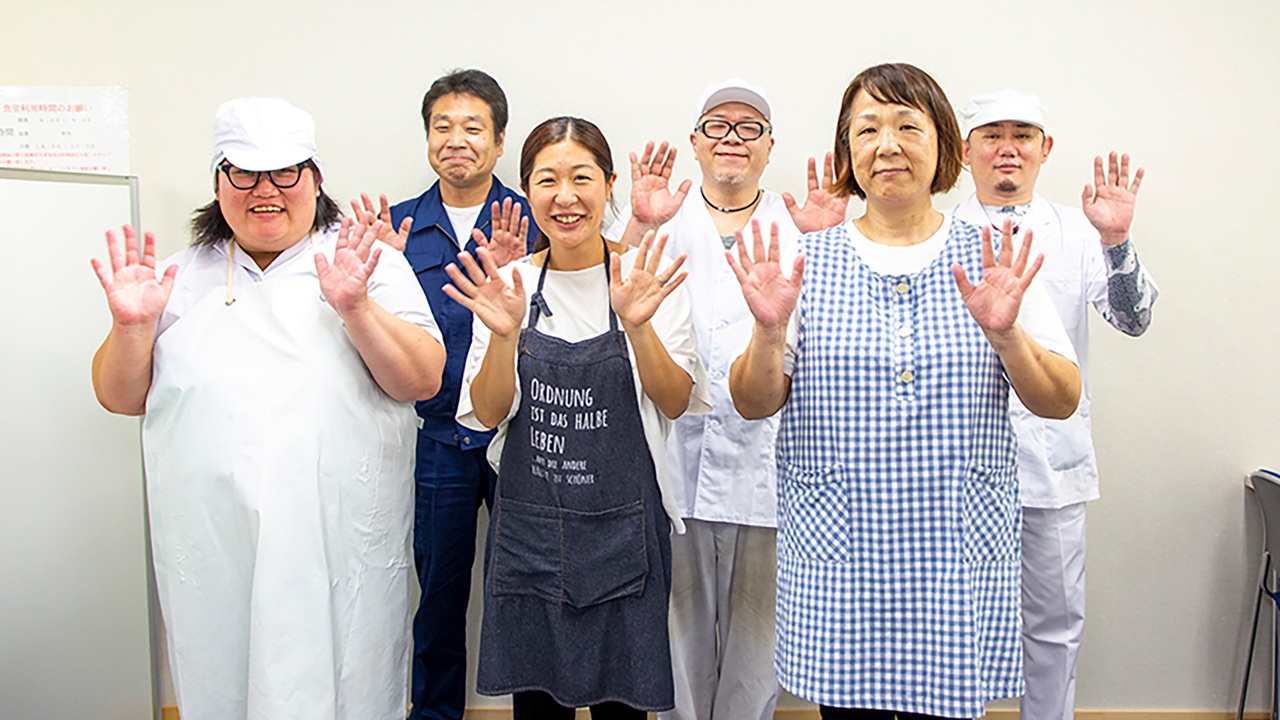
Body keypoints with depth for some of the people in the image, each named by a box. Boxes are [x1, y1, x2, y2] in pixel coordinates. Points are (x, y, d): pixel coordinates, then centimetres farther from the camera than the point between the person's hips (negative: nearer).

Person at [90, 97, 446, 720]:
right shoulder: (183, 277, 10)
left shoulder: (374, 265, 1)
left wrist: (357, 307, -22)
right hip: (209, 549, 2)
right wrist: (131, 326, -8)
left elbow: (422, 380, -9)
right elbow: (121, 398, 9)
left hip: (340, 546, -2)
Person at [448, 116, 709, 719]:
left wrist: (638, 326, -20)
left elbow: (677, 403, -3)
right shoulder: (509, 284, 2)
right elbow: (486, 414, -1)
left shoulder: (647, 278, -3)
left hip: (622, 527, -1)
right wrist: (504, 334, -19)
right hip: (528, 527, 2)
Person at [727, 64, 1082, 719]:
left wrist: (1006, 334, -17)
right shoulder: (806, 262, 2)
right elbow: (752, 404, 1)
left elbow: (1061, 402, 1)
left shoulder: (994, 262, 3)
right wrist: (769, 332, -18)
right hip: (835, 556, 0)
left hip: (958, 556, 1)